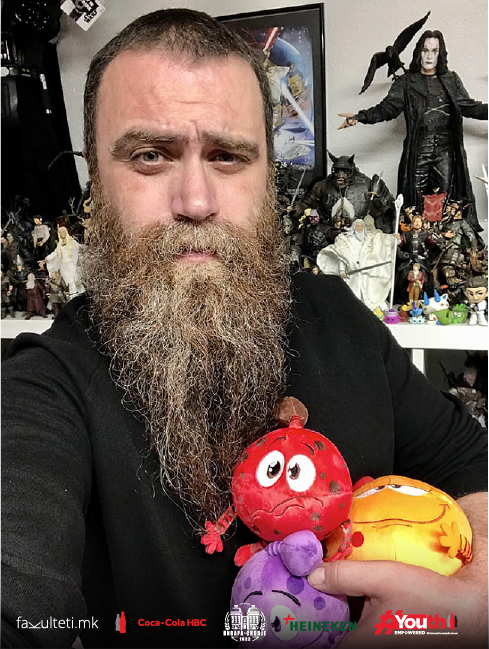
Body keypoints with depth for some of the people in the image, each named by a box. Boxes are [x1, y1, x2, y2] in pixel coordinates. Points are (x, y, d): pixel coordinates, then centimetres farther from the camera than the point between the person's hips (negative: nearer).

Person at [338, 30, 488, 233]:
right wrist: (360, 117, -18)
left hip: (446, 148, 3)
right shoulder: (406, 82, 8)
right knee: (417, 198, -5)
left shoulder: (451, 80, 16)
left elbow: (470, 107, 19)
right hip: (419, 148, -2)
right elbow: (387, 108, -2)